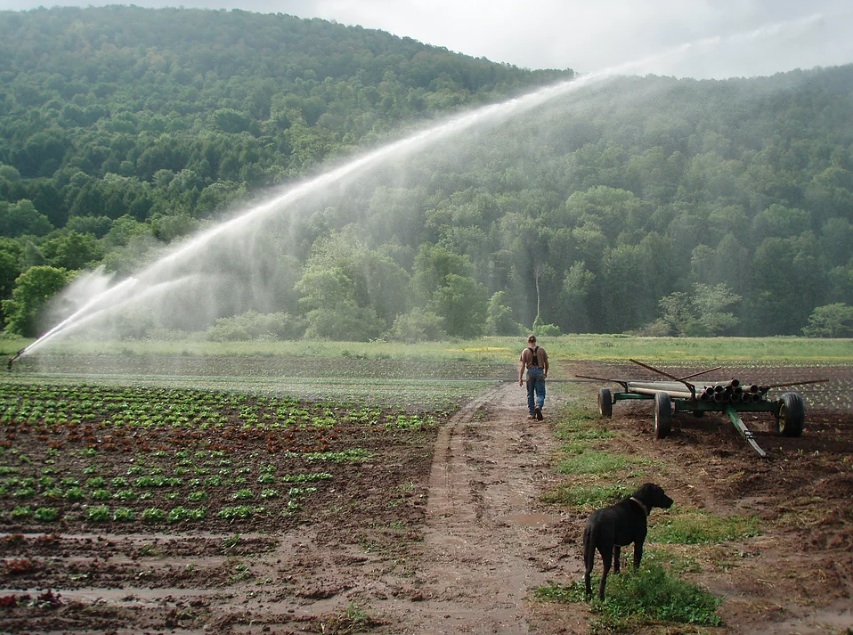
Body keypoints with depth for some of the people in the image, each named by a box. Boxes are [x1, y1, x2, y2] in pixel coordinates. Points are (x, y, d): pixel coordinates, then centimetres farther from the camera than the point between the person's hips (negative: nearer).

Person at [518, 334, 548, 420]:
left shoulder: (525, 351, -1)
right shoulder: (541, 350, 3)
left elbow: (522, 366, -5)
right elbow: (546, 363, 8)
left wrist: (520, 378, -3)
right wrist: (546, 373, 24)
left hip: (530, 372, 0)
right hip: (540, 372, 0)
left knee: (530, 394, 12)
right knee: (540, 393, 4)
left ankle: (531, 413, 15)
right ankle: (538, 406, -24)